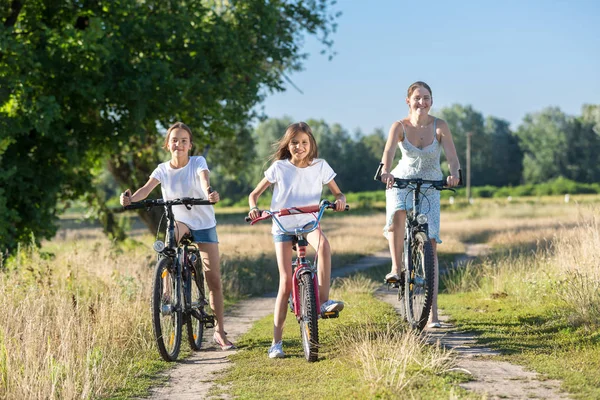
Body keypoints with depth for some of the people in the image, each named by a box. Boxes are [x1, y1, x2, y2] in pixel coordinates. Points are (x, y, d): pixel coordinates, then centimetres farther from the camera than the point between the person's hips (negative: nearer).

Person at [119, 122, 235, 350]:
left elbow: (204, 178, -30)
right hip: (179, 221, 1)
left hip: (204, 224, -1)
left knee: (214, 280, -3)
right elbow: (147, 188, -20)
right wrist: (130, 198, -42)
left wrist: (209, 192, -54)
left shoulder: (198, 162, -9)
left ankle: (219, 331, 7)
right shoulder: (163, 169, -3)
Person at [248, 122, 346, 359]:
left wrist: (340, 200, -18)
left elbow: (337, 192, 5)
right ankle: (276, 342, -4)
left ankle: (324, 300, -33)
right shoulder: (279, 168, -3)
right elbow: (255, 193, 3)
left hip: (308, 222, 1)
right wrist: (253, 208, -19)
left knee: (323, 244, -37)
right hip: (282, 226, -1)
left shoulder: (320, 166, 0)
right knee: (286, 282, -8)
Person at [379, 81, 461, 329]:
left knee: (430, 246, -6)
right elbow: (389, 151, -27)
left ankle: (432, 313, -5)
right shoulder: (400, 126, -11)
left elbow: (452, 158, -19)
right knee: (397, 216, -37)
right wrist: (386, 171, -49)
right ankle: (396, 267, -18)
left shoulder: (439, 126, -10)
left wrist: (454, 174, -42)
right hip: (401, 183, 0)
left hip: (430, 188, 0)